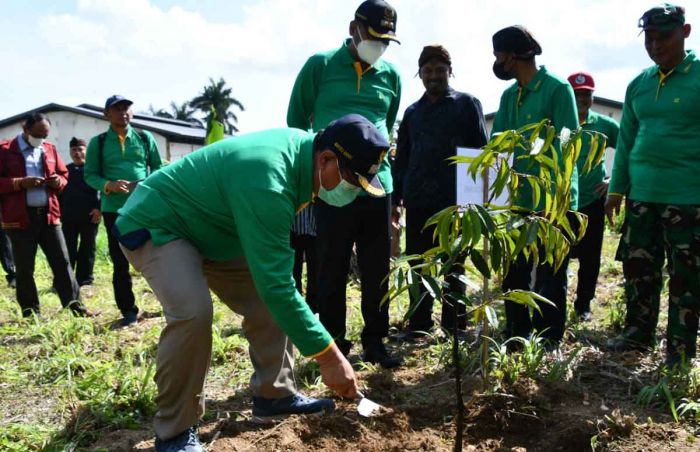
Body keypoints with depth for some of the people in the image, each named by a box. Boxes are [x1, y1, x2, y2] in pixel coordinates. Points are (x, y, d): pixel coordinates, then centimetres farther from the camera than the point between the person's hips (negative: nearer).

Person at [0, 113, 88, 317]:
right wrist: (21, 183, -17)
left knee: (62, 261, 4)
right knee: (25, 268, 4)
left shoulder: (50, 149, 12)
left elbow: (64, 175, 20)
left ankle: (75, 305, 9)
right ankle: (31, 313, 13)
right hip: (20, 217, -4)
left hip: (48, 215, 4)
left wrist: (59, 182, -3)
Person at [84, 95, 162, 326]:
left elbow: (158, 167, 12)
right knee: (120, 262, 5)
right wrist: (109, 185, -16)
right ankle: (128, 310, 15)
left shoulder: (145, 138, 8)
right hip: (114, 209, 0)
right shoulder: (98, 142, 5)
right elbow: (90, 174, 4)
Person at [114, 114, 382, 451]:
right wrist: (329, 356, -33)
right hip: (154, 226, -9)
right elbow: (276, 284, -37)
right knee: (193, 312, -30)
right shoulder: (266, 182, -37)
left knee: (269, 301, 2)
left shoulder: (302, 146, -8)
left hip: (207, 228, 9)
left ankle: (273, 394, 12)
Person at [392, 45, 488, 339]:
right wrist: (396, 196, 8)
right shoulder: (413, 112, 16)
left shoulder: (466, 104, 5)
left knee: (453, 265, 6)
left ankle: (454, 325, 16)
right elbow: (402, 157, 16)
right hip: (418, 201, 4)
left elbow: (480, 149, 1)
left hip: (455, 199, -4)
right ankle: (419, 323, 18)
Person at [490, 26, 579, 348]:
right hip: (518, 200, 7)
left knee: (549, 278, 3)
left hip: (553, 201, -7)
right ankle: (517, 336, 28)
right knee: (513, 273, 14)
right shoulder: (509, 95, 13)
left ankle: (548, 343, 15)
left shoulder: (557, 88, -7)